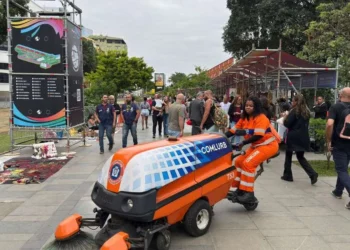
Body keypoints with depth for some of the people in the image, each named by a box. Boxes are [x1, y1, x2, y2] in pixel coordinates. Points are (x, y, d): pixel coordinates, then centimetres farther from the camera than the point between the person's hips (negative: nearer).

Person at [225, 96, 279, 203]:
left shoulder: (261, 118, -19)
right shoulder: (244, 118, 4)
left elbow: (258, 135, -29)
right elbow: (233, 131, -3)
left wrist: (243, 143, -36)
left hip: (268, 145, -8)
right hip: (256, 146, 8)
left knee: (248, 163, -22)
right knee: (239, 161, 4)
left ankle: (248, 193, -15)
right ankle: (240, 189, 15)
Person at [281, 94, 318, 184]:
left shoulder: (294, 111, -11)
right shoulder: (306, 111, 11)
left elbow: (287, 123, -16)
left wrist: (285, 117, 4)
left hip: (293, 137, -6)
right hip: (303, 137, 7)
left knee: (288, 155, 10)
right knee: (300, 157, 14)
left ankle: (287, 175, 17)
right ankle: (312, 174, -2)